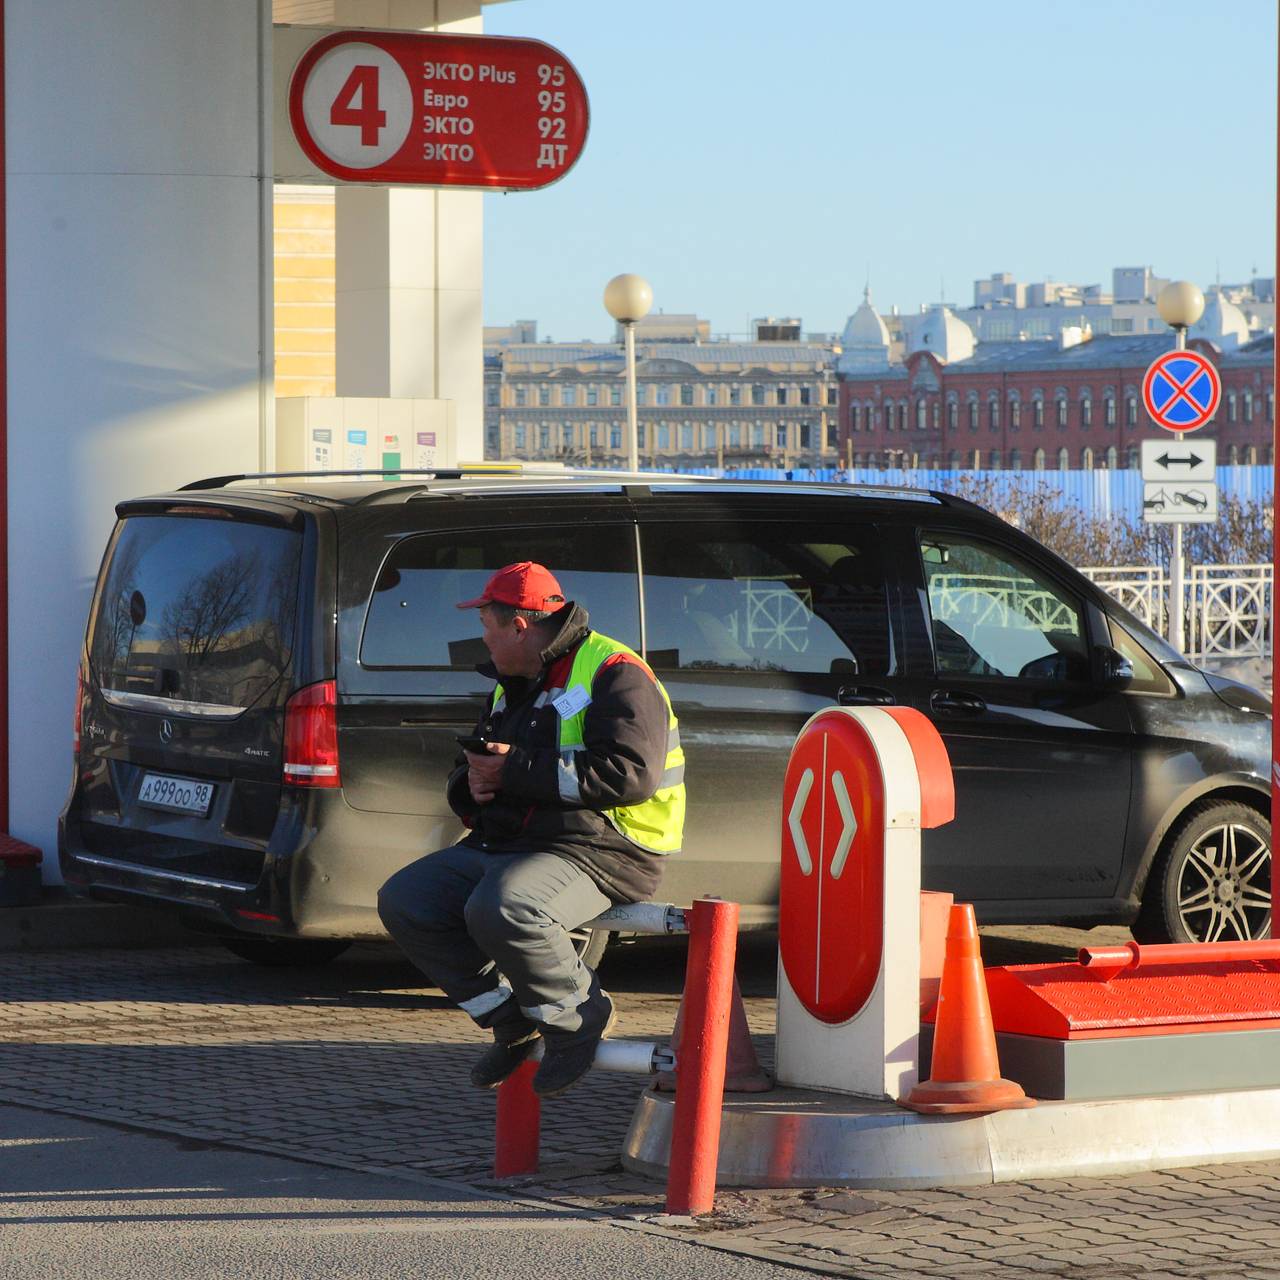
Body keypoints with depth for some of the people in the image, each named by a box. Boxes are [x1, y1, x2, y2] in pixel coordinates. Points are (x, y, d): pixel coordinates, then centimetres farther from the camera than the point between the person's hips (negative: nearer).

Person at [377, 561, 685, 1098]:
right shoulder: (513, 687, 21)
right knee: (404, 902, -5)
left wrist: (516, 772, -19)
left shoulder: (614, 675, -9)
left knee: (500, 909, -36)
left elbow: (628, 773, -24)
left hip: (597, 850, -10)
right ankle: (514, 1022, 2)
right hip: (505, 846, 10)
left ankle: (579, 1017, -11)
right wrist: (472, 786, 2)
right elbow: (468, 772, 30)